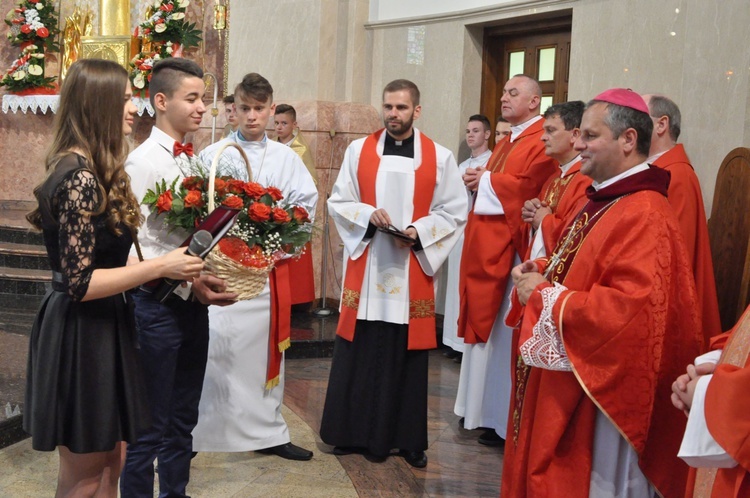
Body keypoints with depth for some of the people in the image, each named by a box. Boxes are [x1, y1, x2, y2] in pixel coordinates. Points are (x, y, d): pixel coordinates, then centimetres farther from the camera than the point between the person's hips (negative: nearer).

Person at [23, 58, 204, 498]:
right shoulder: (81, 178, -21)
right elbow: (79, 283, -23)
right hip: (81, 336, -10)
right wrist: (160, 267, -20)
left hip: (100, 330, 10)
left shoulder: (91, 170, 10)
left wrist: (172, 264, 10)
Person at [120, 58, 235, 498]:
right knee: (150, 426, 5)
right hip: (158, 306, -7)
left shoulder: (196, 161, 9)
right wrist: (190, 282, -25)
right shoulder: (143, 161, -12)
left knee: (183, 419, 19)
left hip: (195, 304, 7)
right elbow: (136, 246, -18)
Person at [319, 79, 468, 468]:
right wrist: (369, 215, -13)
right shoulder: (359, 150, 6)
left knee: (407, 354, 4)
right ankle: (352, 432, 18)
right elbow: (338, 202, 5)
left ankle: (407, 438, 17)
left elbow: (455, 211, 2)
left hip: (413, 268, 0)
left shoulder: (440, 157, 3)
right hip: (366, 265, 1)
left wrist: (418, 232, -13)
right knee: (358, 351, 4)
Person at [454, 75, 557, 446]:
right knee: (484, 325, 13)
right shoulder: (506, 142, 20)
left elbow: (527, 185, -20)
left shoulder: (542, 142, -10)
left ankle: (505, 419, 7)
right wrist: (480, 181, 2)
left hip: (512, 245, -9)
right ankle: (482, 407, 24)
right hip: (488, 243, 9)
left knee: (505, 331, -4)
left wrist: (485, 180, -8)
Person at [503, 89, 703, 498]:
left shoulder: (644, 216, -22)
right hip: (564, 382, 10)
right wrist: (541, 270, 2)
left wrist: (543, 295, -21)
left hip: (598, 391, -10)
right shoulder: (601, 201, 10)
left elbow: (631, 308, -32)